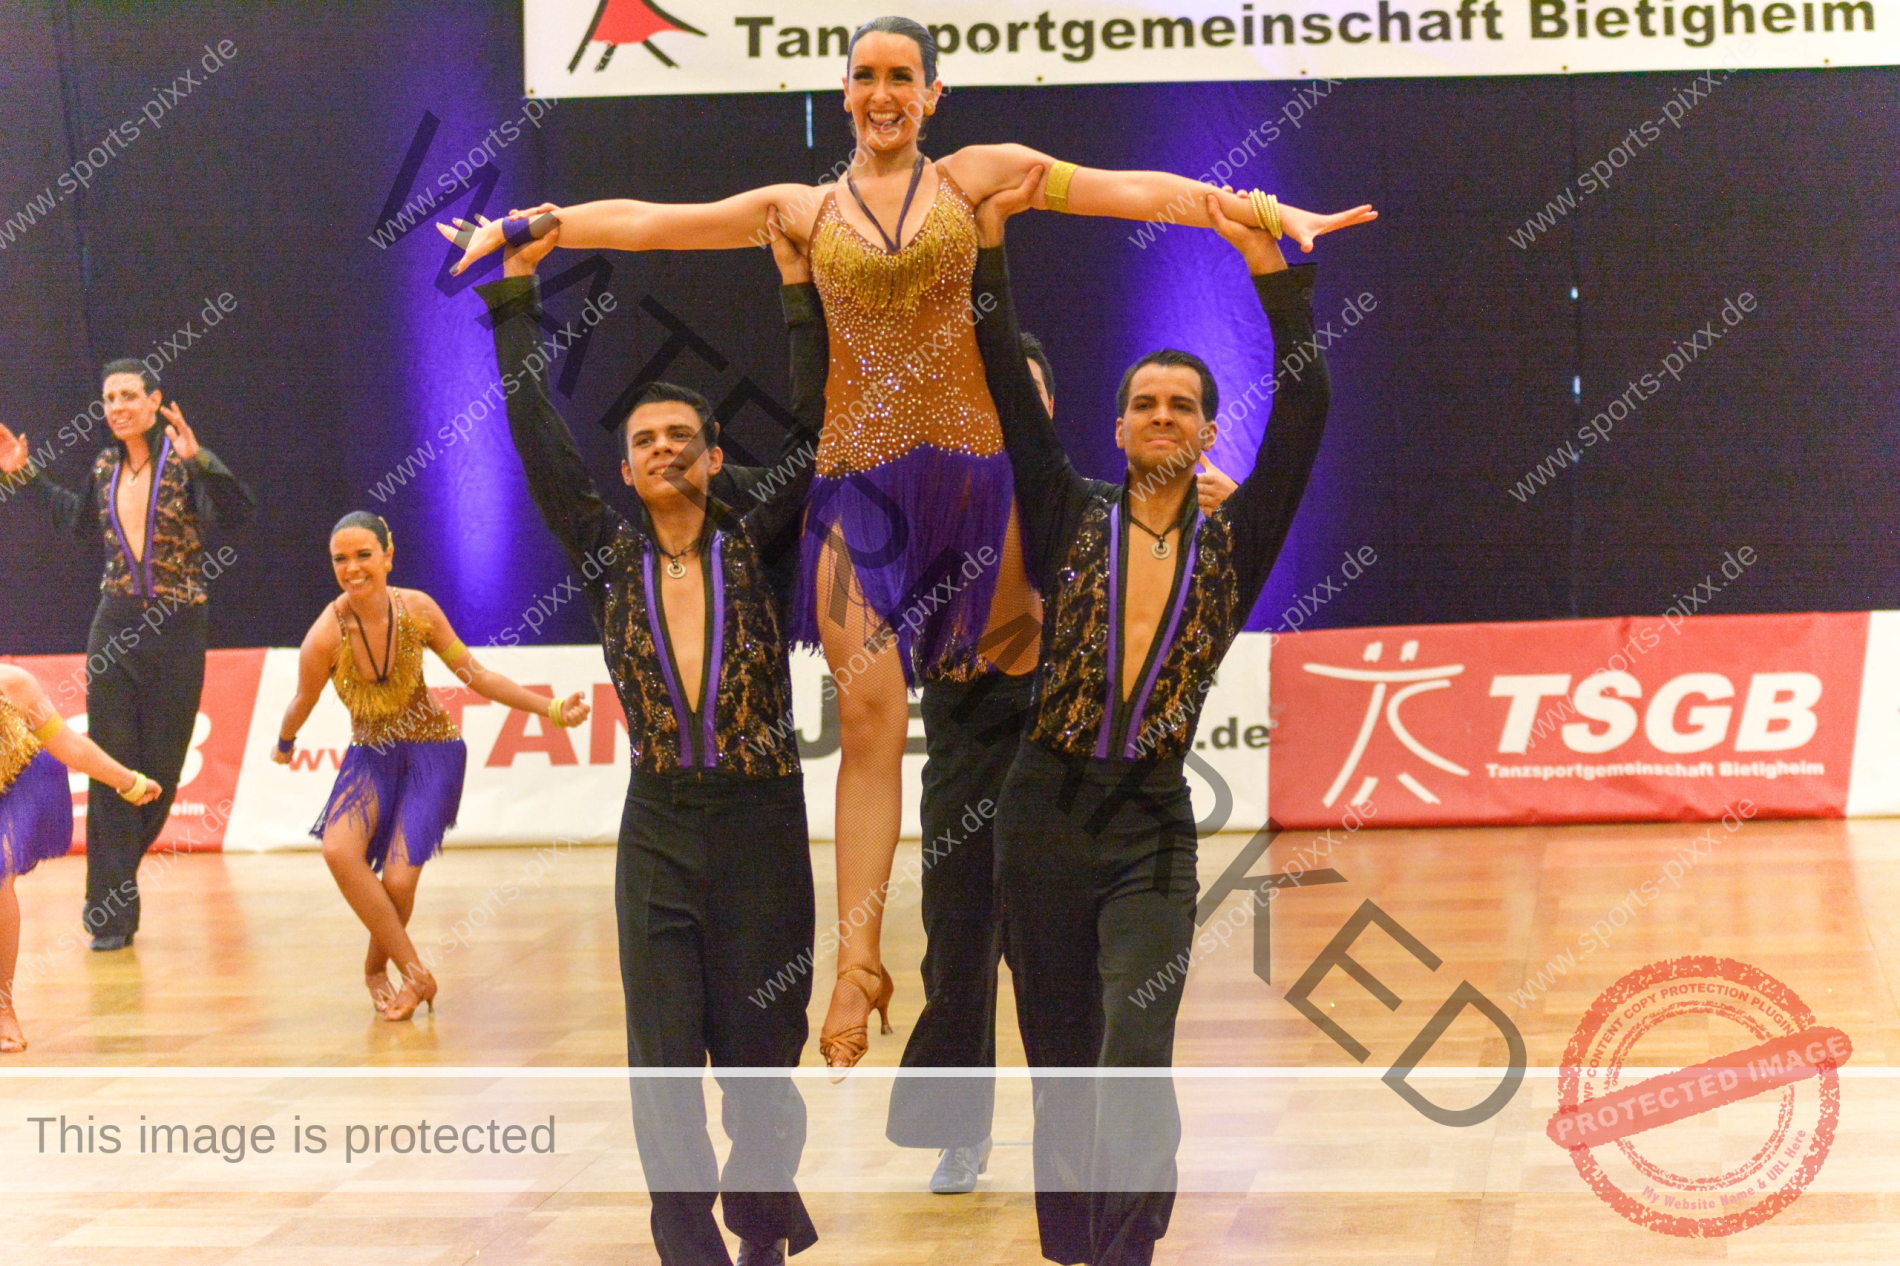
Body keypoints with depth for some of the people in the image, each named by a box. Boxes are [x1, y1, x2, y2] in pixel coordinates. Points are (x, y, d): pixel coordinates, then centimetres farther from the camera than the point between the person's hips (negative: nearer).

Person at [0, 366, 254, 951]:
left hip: (176, 631, -3)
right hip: (115, 627, 3)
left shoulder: (181, 462, -8)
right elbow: (79, 519, 28)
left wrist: (198, 459, -35)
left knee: (161, 769, 5)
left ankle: (114, 886, 27)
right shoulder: (105, 468, 7)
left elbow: (237, 513, -24)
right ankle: (110, 917, 0)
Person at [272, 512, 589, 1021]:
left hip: (431, 751, 0)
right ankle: (414, 971, -15)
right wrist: (283, 745, 18)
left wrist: (550, 710, -6)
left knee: (398, 880, -14)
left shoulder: (416, 608, -14)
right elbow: (302, 704, 2)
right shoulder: (325, 637, -19)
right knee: (339, 848, -28)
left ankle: (377, 969, 20)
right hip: (370, 755, 0)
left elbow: (473, 673, -4)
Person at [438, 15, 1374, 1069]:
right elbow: (646, 221, 12)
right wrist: (527, 225, 5)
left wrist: (1263, 211, -2)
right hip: (861, 474, 0)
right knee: (870, 715, -9)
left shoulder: (977, 176, 9)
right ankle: (858, 960, -8)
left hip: (972, 460, 1)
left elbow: (1135, 191, 5)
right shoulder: (802, 210, 12)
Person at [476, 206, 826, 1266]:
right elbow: (537, 434, 4)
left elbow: (816, 430, -4)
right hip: (658, 829, 1)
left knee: (757, 1054, 5)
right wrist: (518, 288, 4)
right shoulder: (609, 558, 5)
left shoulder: (755, 547, 2)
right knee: (663, 1066, -5)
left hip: (762, 827, -1)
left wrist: (798, 283, -5)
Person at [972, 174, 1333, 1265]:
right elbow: (1011, 388, -1)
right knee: (1060, 1062, 7)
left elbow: (1305, 412, -6)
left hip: (1152, 826, -1)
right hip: (1047, 813, 1)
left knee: (1136, 1056, -16)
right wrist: (993, 244, -7)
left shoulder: (1233, 542, 4)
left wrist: (1272, 272, -12)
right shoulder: (1072, 518, 6)